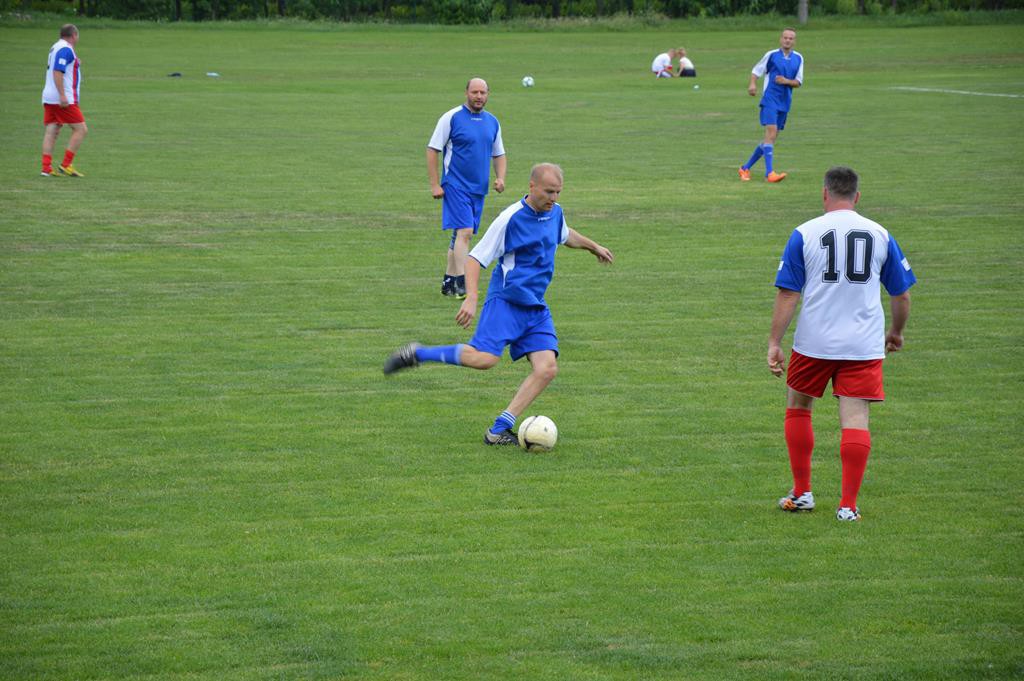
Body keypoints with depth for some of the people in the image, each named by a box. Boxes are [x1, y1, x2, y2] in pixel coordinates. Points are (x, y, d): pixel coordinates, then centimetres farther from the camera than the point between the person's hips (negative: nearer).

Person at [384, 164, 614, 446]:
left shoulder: (555, 212, 10)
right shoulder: (511, 218, -13)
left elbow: (565, 235, 36)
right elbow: (475, 258, -12)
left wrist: (594, 246, 49)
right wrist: (471, 299, -23)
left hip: (536, 308, 7)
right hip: (506, 299, -7)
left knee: (547, 368, -11)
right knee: (485, 357, -27)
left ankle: (499, 431, -8)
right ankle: (416, 354, -7)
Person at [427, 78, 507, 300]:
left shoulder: (492, 122, 11)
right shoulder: (451, 118, -6)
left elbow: (499, 154, 22)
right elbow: (432, 150, -5)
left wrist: (500, 178, 3)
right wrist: (434, 184, -10)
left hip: (478, 189, 6)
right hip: (456, 186, -6)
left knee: (461, 235, 11)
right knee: (464, 232, -16)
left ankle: (449, 282, 18)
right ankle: (462, 285, -18)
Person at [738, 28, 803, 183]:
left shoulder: (798, 58, 9)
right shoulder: (771, 55, -2)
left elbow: (798, 82, 11)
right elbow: (756, 70, 7)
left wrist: (786, 81, -10)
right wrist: (752, 84, -12)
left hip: (784, 104, 5)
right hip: (770, 100, -5)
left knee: (770, 139, 8)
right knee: (771, 133, -20)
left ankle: (746, 168, 21)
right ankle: (770, 173, -25)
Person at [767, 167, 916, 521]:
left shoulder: (804, 234, -2)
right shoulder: (880, 235, 4)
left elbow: (787, 294, -5)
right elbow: (902, 295, 10)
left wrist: (774, 343, -1)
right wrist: (895, 333, 27)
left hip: (813, 343, -1)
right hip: (864, 344, 1)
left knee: (798, 409, 18)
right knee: (855, 419, 0)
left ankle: (802, 493, 21)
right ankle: (848, 505, -5)